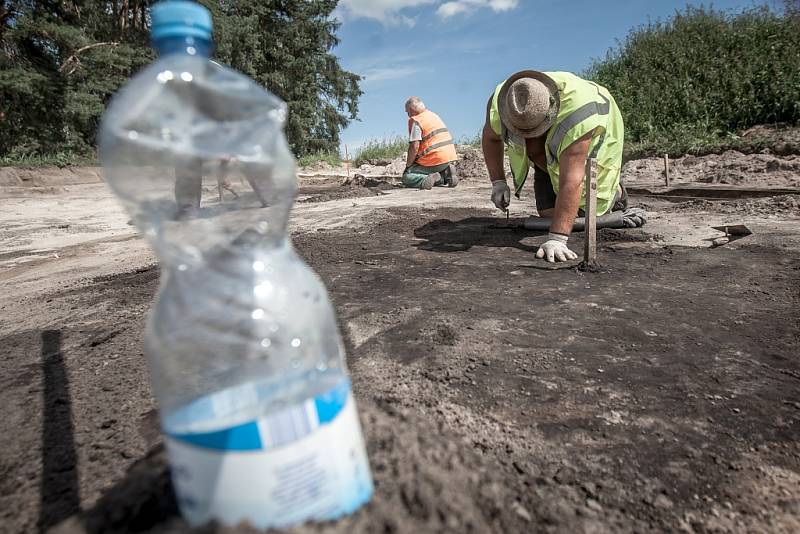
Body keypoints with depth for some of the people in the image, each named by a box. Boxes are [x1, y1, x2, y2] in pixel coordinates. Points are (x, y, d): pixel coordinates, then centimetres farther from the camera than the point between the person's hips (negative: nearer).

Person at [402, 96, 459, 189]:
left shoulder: (415, 120, -7)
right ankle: (445, 174, 4)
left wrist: (408, 165, -4)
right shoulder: (434, 115, 20)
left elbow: (414, 147, -17)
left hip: (435, 159, -8)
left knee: (407, 177, -1)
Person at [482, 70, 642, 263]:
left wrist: (557, 239, -53)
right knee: (548, 213, -5)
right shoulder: (499, 103, -32)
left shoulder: (577, 113, -47)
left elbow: (571, 181, -49)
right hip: (550, 150, 4)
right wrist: (498, 181, -14)